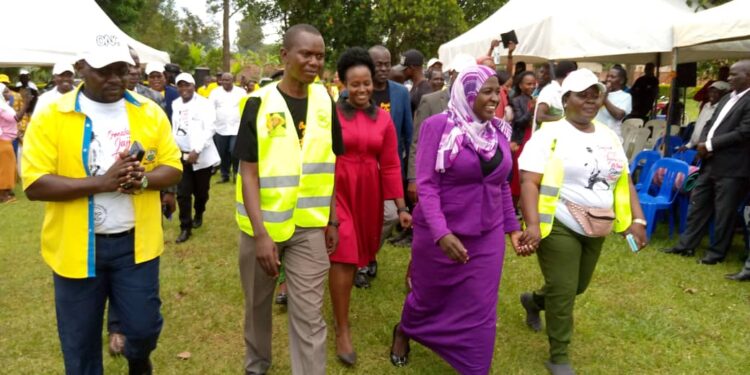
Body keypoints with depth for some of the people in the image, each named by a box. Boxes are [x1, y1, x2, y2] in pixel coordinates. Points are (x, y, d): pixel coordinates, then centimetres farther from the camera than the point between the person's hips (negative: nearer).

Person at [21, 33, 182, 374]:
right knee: (80, 339, 13)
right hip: (76, 246, -1)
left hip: (135, 241, 2)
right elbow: (34, 185, -12)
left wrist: (144, 180, -19)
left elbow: (173, 167, 2)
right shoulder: (51, 116, -7)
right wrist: (101, 183, -23)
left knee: (144, 325, 10)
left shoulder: (149, 113, 1)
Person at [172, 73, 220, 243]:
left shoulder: (204, 103, -8)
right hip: (182, 155, 3)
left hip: (202, 155, -3)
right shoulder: (175, 104, 7)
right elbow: (174, 128, 12)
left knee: (201, 191, 11)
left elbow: (209, 130, -16)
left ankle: (198, 215, 38)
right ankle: (185, 227, 7)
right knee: (183, 193, -2)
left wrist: (197, 150, -23)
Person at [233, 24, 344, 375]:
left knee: (309, 315, 2)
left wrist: (332, 220, 5)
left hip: (310, 226, 1)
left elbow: (329, 165, 7)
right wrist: (261, 233, -17)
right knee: (258, 304, 19)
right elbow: (248, 172, -11)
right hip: (262, 224, -1)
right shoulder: (259, 103, -9)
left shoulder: (325, 101, 1)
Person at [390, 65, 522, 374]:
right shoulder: (438, 126, -13)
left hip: (487, 237, 4)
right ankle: (403, 332, 50)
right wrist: (441, 233, -28)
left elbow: (502, 185, 13)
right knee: (429, 298, 18)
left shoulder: (498, 130, 4)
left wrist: (512, 226, 12)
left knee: (480, 311, 8)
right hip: (441, 234, -4)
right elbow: (426, 184, -18)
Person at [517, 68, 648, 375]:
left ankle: (533, 300, 49)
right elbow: (529, 182, -20)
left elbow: (623, 181, 12)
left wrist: (637, 219, 0)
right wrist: (532, 225, -30)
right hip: (558, 226, -7)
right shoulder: (549, 135, -12)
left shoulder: (609, 137, 8)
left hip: (596, 228, 7)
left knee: (578, 286, 20)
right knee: (563, 293, -1)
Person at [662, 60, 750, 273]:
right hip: (711, 163, 8)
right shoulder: (727, 98, 17)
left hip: (731, 167, -8)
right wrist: (701, 143, -1)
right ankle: (687, 244, 21)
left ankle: (716, 252, 15)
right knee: (698, 204, 12)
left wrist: (710, 145, -14)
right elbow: (711, 123, 19)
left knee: (723, 212, 3)